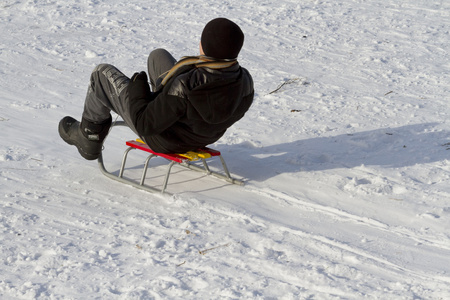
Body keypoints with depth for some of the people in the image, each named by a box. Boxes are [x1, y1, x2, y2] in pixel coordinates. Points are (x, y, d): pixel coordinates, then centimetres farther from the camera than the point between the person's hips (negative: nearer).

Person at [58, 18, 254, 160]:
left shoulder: (184, 89, -43)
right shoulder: (245, 81, -24)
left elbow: (145, 124, -30)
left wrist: (136, 87, -12)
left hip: (163, 138, -6)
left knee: (103, 74, 11)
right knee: (158, 56, 23)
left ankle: (88, 140, 33)